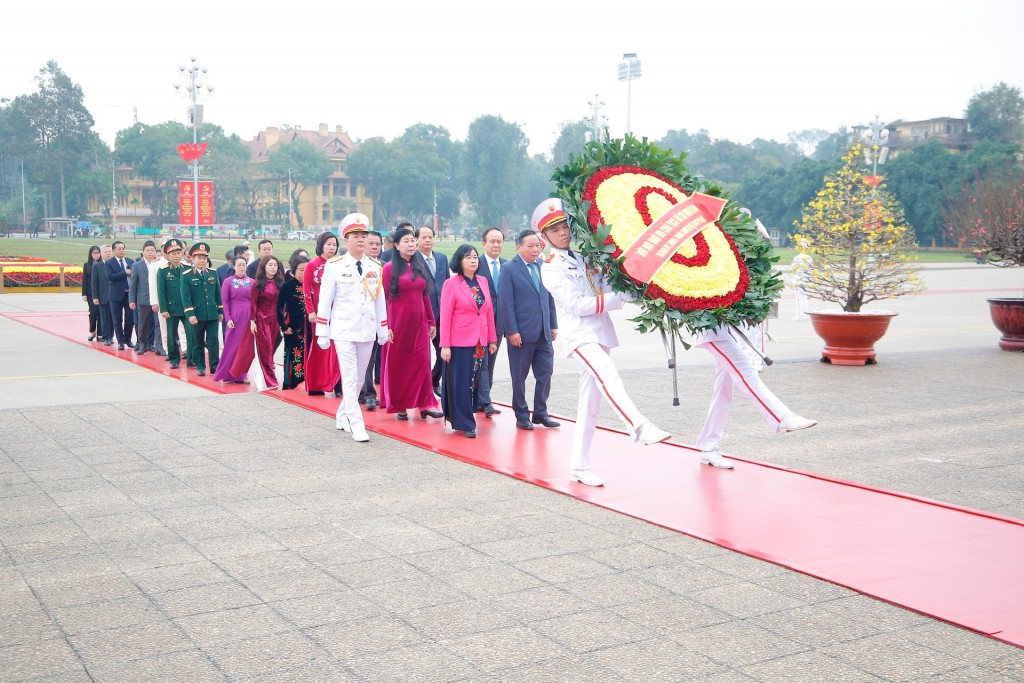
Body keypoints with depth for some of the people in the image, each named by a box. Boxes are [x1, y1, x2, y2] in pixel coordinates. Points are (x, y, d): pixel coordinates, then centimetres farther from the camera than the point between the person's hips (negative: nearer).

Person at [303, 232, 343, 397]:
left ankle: (337, 385, 1)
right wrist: (311, 311, -10)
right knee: (317, 347, 5)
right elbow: (306, 290, -2)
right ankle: (316, 386, 12)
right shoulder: (312, 266, 0)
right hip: (318, 312, -2)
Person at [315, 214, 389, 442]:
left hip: (367, 331, 5)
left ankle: (343, 416, 28)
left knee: (359, 378, 11)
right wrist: (322, 333, -4)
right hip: (344, 330, -4)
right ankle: (356, 426, -7)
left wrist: (383, 330, 12)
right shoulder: (335, 266, -4)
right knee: (350, 378, -8)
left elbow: (380, 300, 13)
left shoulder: (375, 267, 8)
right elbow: (324, 300, -2)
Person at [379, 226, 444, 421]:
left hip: (419, 322, 4)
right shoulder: (389, 268, -4)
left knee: (422, 361, 0)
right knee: (397, 363, 5)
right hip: (398, 322, -4)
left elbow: (425, 296, 12)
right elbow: (384, 299, -7)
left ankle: (425, 404, 1)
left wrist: (432, 322, 9)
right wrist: (386, 326, -12)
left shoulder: (420, 267, 9)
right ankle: (399, 406, 15)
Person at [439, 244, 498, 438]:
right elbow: (445, 316, -8)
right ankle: (464, 423, 8)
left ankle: (467, 416, 23)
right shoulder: (451, 284, -6)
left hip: (480, 342, 5)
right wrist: (445, 345, -12)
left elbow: (489, 311, 11)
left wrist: (492, 339, 10)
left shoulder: (483, 281, 9)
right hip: (459, 342, -5)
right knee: (460, 383, 0)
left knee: (475, 382, 10)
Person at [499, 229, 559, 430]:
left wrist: (553, 325, 9)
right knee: (519, 377, 5)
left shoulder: (543, 266, 9)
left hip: (544, 333, 5)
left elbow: (550, 297, 14)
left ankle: (540, 413, 19)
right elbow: (506, 303, -9)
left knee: (545, 373, 6)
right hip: (521, 334, -5)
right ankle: (522, 416, 16)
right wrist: (512, 331, -14)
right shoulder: (509, 269, -6)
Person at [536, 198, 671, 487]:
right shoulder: (551, 268, -2)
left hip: (600, 332, 7)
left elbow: (606, 288, 20)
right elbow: (576, 304, -12)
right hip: (578, 333, -7)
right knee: (608, 374, -32)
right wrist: (619, 298, -14)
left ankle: (578, 467, 11)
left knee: (590, 403, 6)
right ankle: (640, 427, -51)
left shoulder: (585, 257, 16)